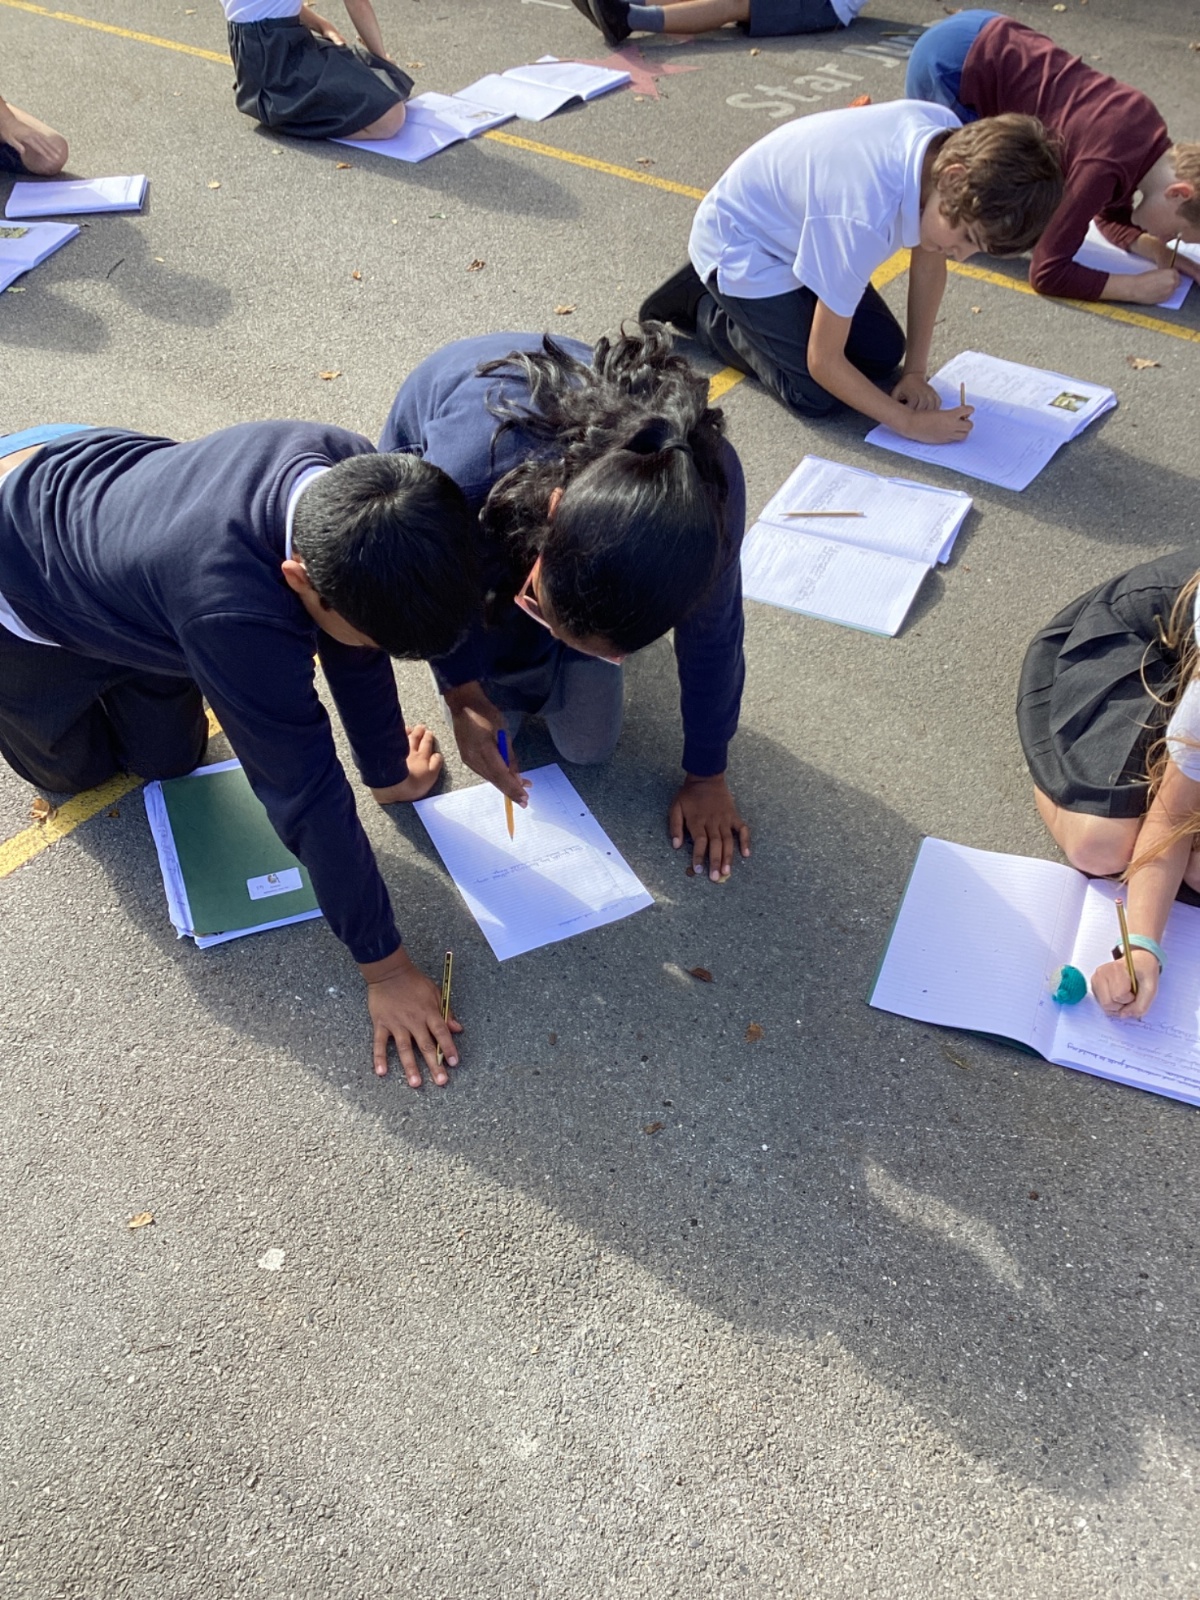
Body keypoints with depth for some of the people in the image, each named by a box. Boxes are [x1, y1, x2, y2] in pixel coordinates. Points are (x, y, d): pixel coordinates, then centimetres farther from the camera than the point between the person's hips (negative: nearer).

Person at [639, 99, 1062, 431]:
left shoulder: (953, 140, -20)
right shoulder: (865, 218, -40)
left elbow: (928, 264, -3)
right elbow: (823, 362, -30)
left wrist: (916, 371, -4)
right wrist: (909, 422, -24)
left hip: (796, 229, 8)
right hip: (740, 244, -7)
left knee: (883, 354, 6)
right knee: (815, 396, -15)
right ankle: (707, 311, 6)